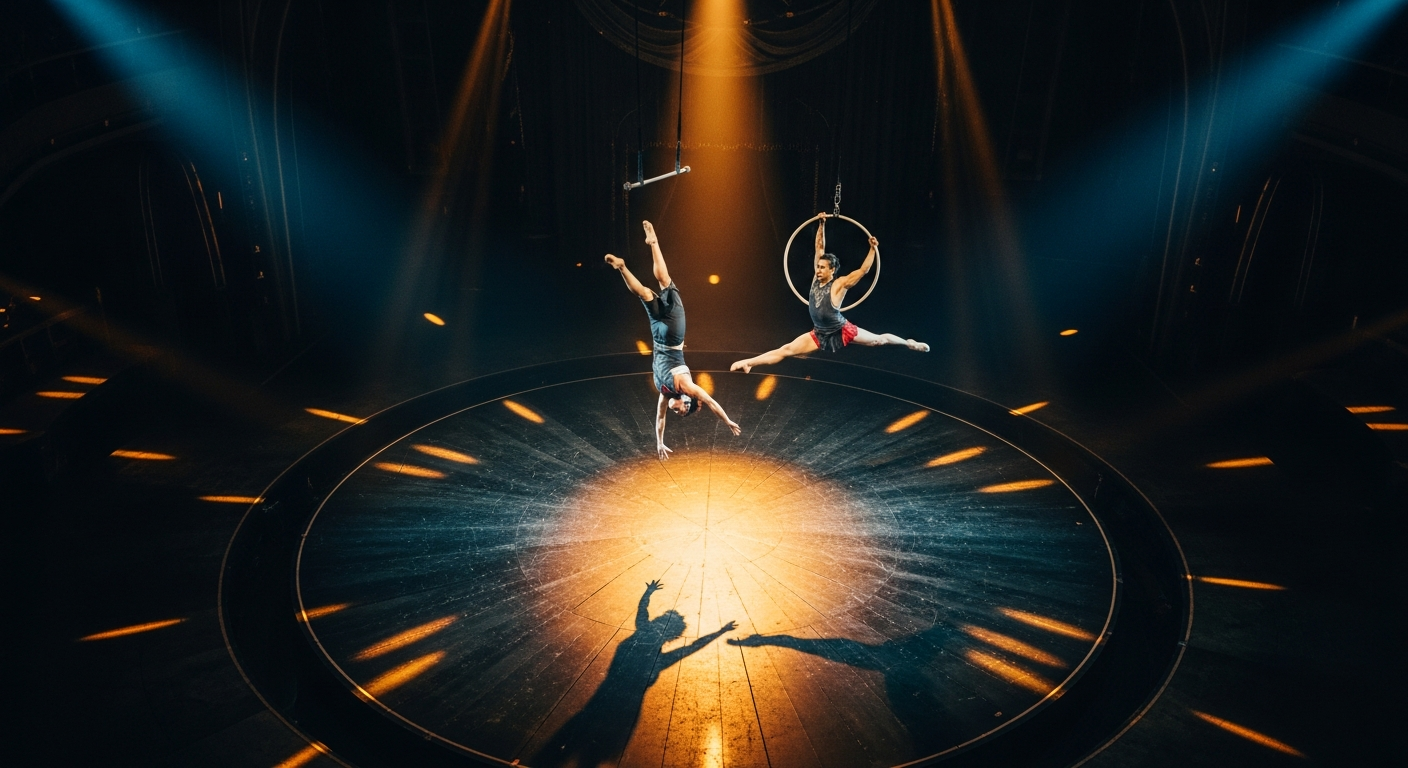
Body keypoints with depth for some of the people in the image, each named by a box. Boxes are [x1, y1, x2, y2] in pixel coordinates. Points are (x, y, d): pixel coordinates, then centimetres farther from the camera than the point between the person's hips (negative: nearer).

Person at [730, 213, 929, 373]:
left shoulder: (839, 284, -16)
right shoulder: (816, 278, -2)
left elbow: (863, 270, -22)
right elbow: (820, 248, 2)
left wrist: (873, 249, -29)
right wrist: (821, 225, 0)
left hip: (842, 331, -3)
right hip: (819, 334, 3)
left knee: (878, 340, 14)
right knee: (786, 350, -11)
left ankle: (908, 343, 37)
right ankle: (748, 363, -22)